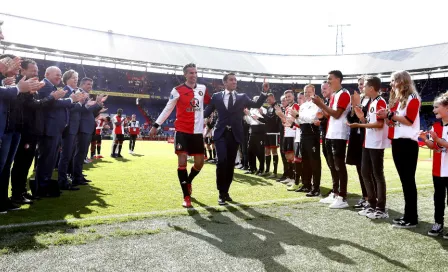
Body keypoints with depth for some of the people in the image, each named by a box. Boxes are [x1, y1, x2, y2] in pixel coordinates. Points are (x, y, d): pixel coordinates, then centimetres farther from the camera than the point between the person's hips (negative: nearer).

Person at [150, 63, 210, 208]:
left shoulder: (202, 88, 7)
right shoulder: (177, 90, -5)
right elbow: (168, 109, -1)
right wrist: (156, 125, -3)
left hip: (197, 131, 4)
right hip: (182, 131, -4)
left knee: (200, 162, 7)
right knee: (182, 161, -7)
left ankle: (188, 181, 38)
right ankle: (186, 196, 4)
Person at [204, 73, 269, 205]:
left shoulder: (242, 97, 10)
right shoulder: (216, 96, 7)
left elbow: (257, 105, 3)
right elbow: (206, 112, 9)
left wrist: (264, 92, -9)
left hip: (235, 134, 2)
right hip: (221, 133, -2)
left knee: (230, 164, 6)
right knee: (222, 160, -15)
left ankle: (226, 191, 20)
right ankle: (221, 193, -3)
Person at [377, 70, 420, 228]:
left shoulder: (412, 98, -6)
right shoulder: (396, 99, 17)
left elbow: (409, 120, -17)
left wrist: (390, 115, -16)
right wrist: (386, 117, 2)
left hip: (408, 143, -8)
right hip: (397, 142, 8)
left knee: (409, 180, -5)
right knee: (404, 180, 11)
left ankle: (412, 218, 1)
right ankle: (409, 215, 20)